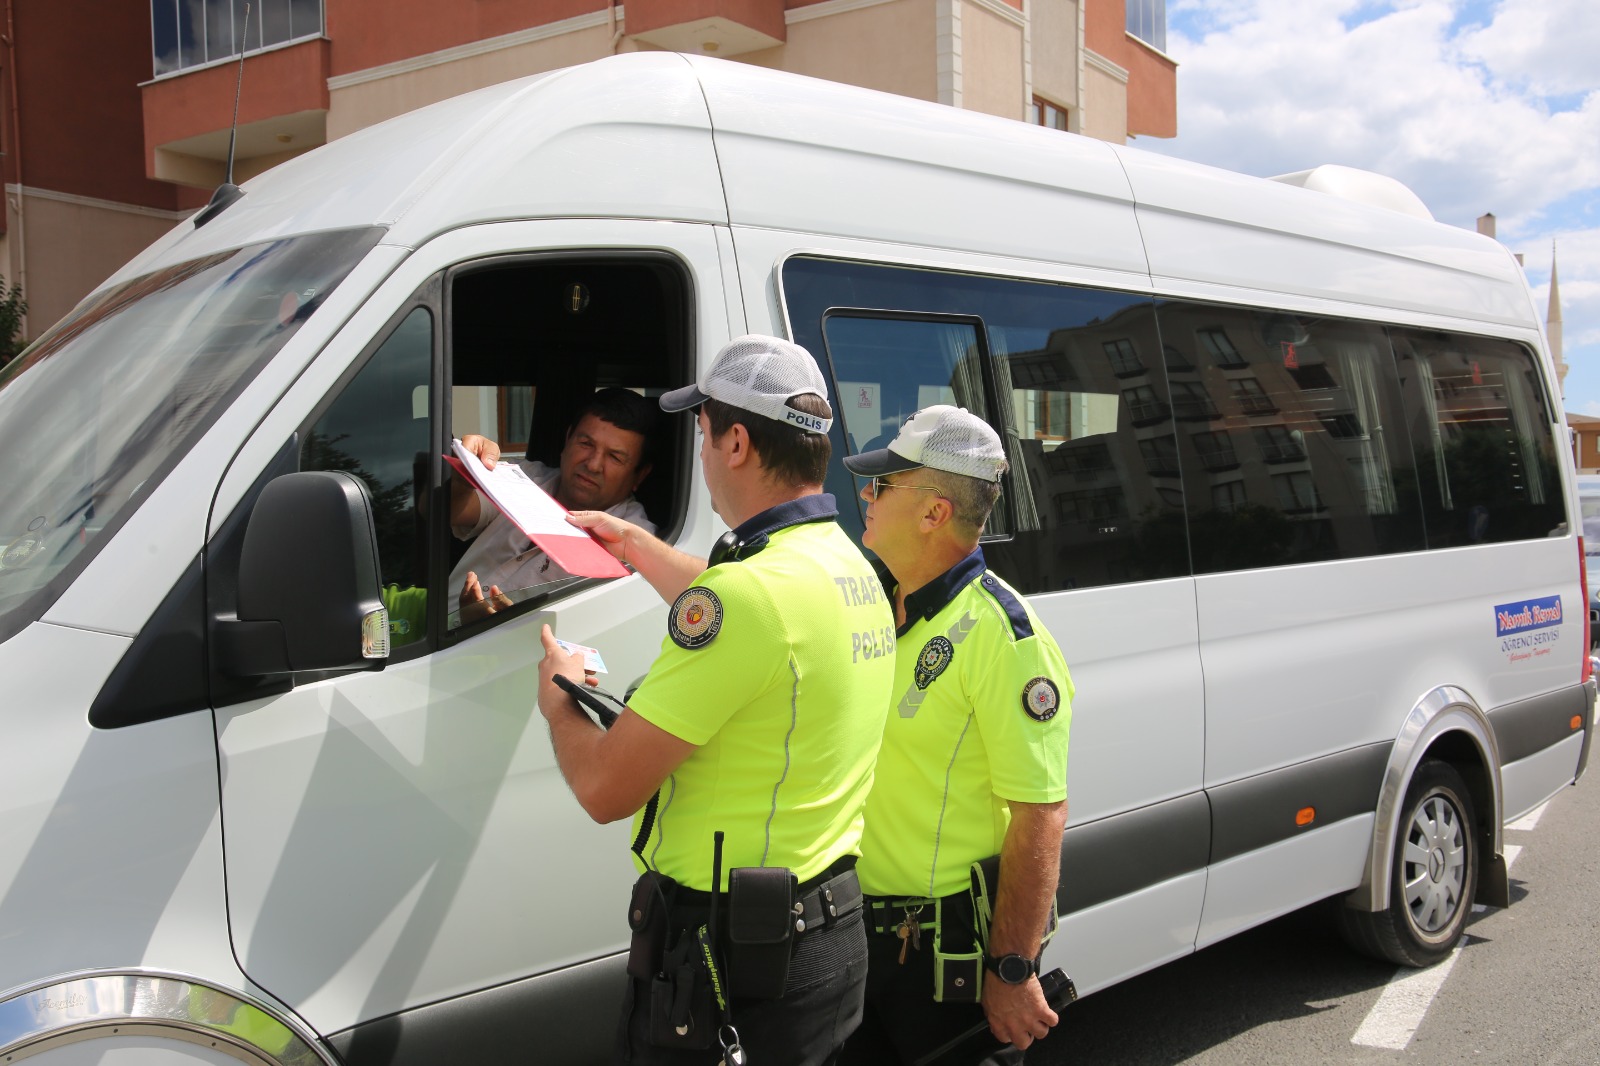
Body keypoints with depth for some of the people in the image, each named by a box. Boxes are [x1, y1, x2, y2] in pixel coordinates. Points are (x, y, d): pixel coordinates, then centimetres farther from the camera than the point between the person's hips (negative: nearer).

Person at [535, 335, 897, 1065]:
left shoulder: (746, 590, -25)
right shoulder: (849, 568, 5)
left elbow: (605, 788, -21)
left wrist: (556, 699, 0)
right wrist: (636, 546, 38)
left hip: (729, 959, -9)